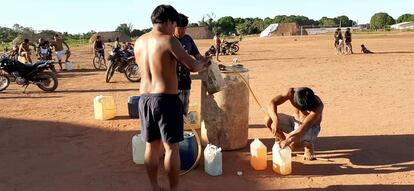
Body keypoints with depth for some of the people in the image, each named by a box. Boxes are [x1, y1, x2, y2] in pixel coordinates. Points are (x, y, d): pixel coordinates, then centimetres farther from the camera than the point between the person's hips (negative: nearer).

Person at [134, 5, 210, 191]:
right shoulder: (169, 40, -11)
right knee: (171, 147, 4)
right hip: (166, 99, -7)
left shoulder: (139, 42, 9)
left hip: (145, 98, 7)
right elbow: (193, 66, -14)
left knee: (151, 145, 15)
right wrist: (203, 62, 7)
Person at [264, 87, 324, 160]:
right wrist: (275, 120, -47)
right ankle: (282, 141, 6)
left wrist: (287, 140, -48)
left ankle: (308, 146, -1)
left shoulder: (318, 105, -32)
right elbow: (272, 104, -30)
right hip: (294, 122, 4)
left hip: (310, 128, -4)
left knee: (293, 140, -35)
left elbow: (303, 129, -39)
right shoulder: (292, 93, -24)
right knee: (268, 120, -18)